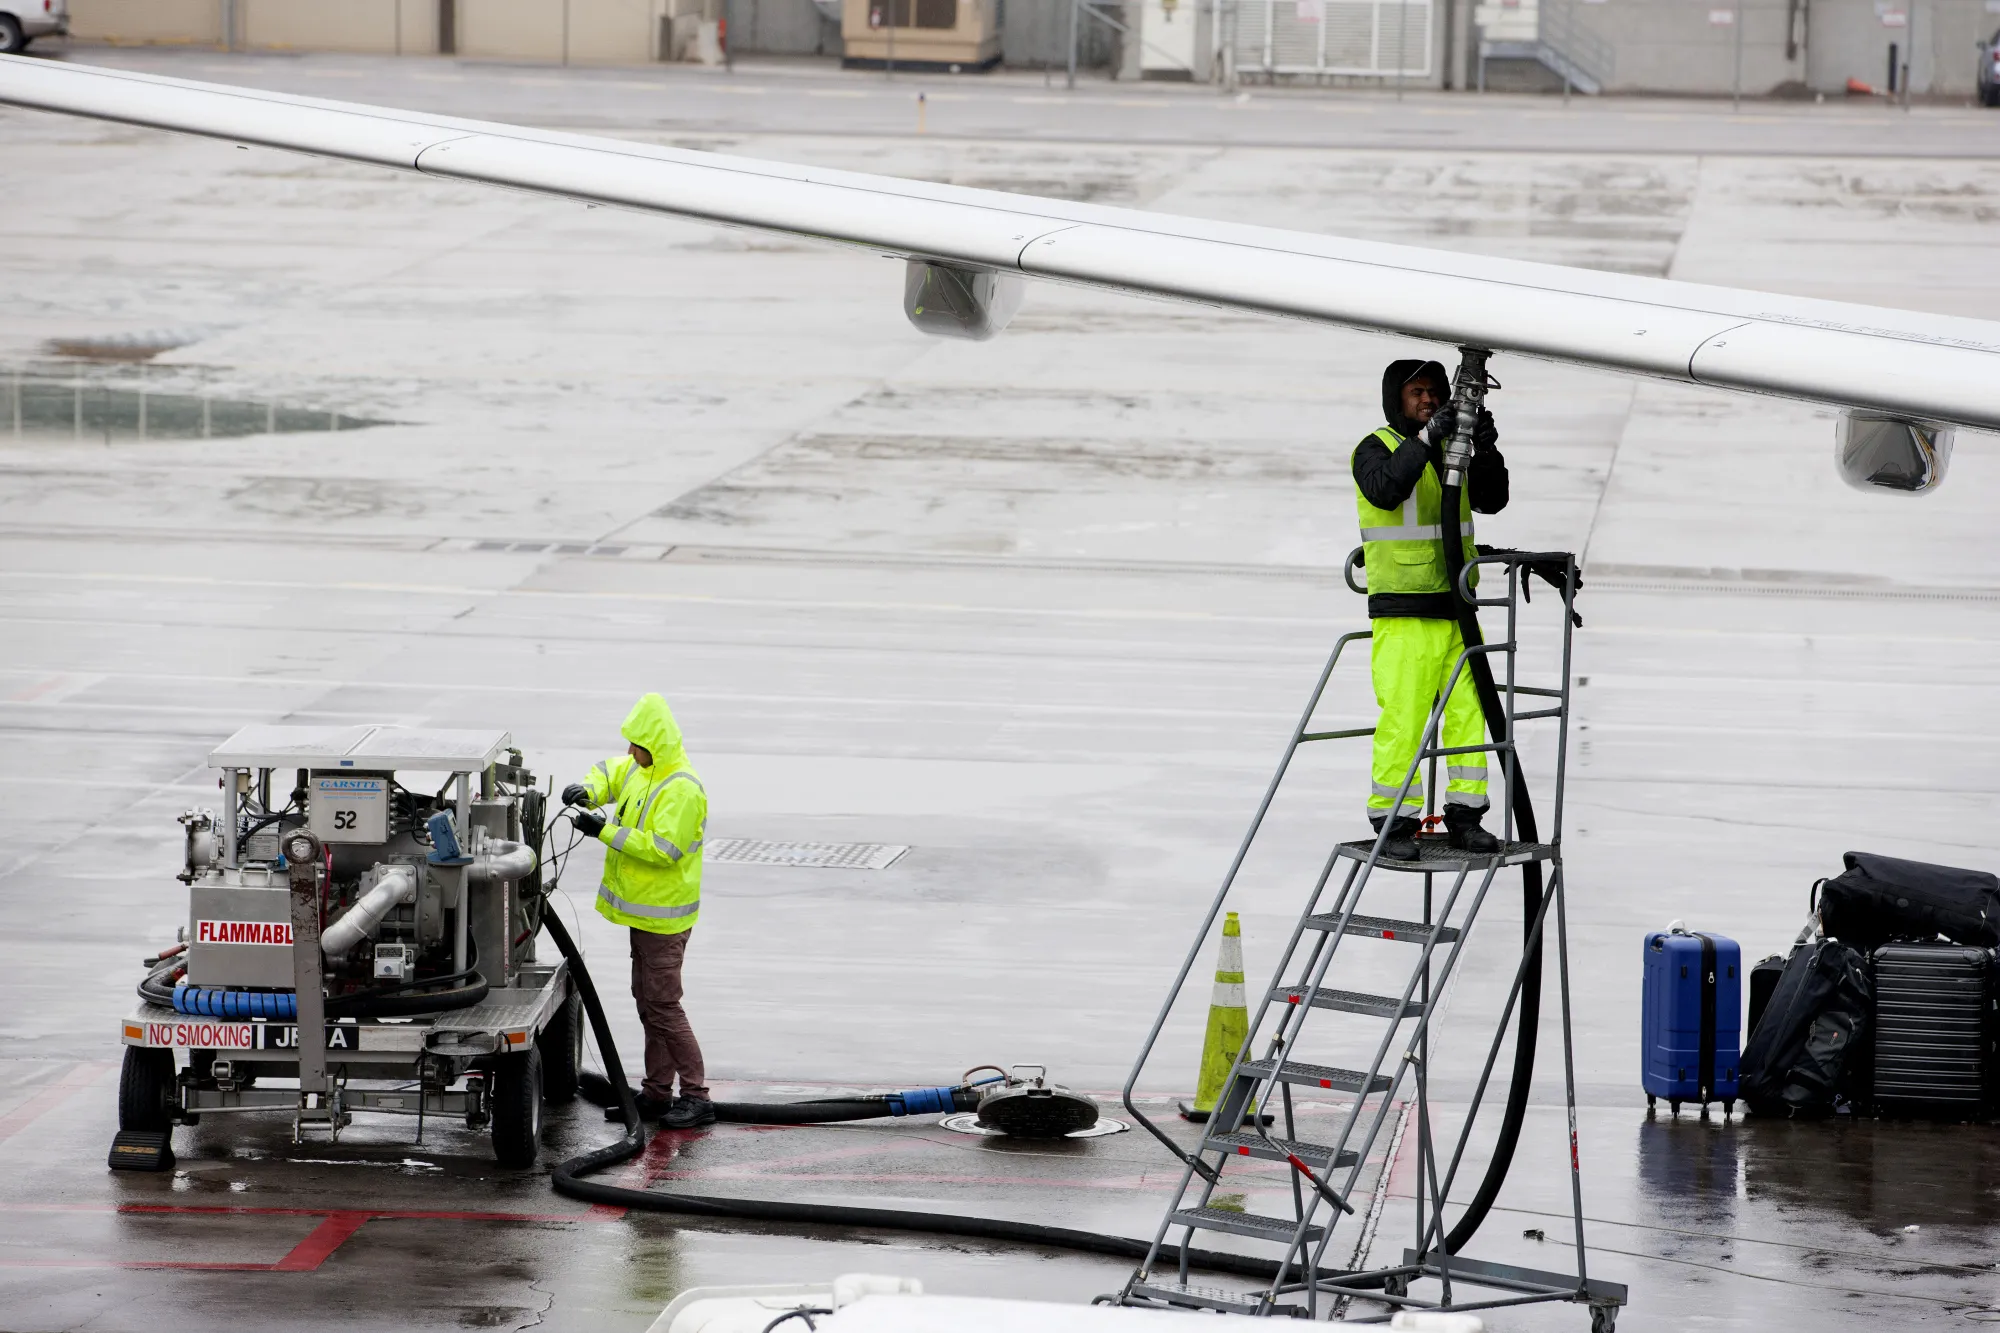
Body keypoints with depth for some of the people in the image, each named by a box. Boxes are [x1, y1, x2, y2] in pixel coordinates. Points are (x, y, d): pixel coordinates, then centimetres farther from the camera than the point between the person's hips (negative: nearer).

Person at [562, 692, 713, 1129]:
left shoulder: (681, 789, -23)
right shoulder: (640, 769, 7)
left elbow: (664, 848, -28)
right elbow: (611, 774, 24)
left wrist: (606, 831, -27)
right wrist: (588, 791, 1)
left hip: (665, 915, -10)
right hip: (643, 909, 10)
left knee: (663, 1004, -10)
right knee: (647, 1000, 14)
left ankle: (696, 1097, -6)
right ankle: (657, 1093, 22)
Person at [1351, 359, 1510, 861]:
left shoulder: (1451, 452, 16)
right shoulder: (1376, 449, -2)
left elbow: (1490, 499, 4)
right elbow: (1385, 490, -24)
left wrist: (1486, 451, -12)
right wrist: (1426, 438, -30)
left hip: (1458, 611, 6)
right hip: (1403, 615, -6)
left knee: (1468, 713, 4)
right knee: (1402, 720, -9)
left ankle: (1465, 815, 12)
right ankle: (1392, 822, -2)